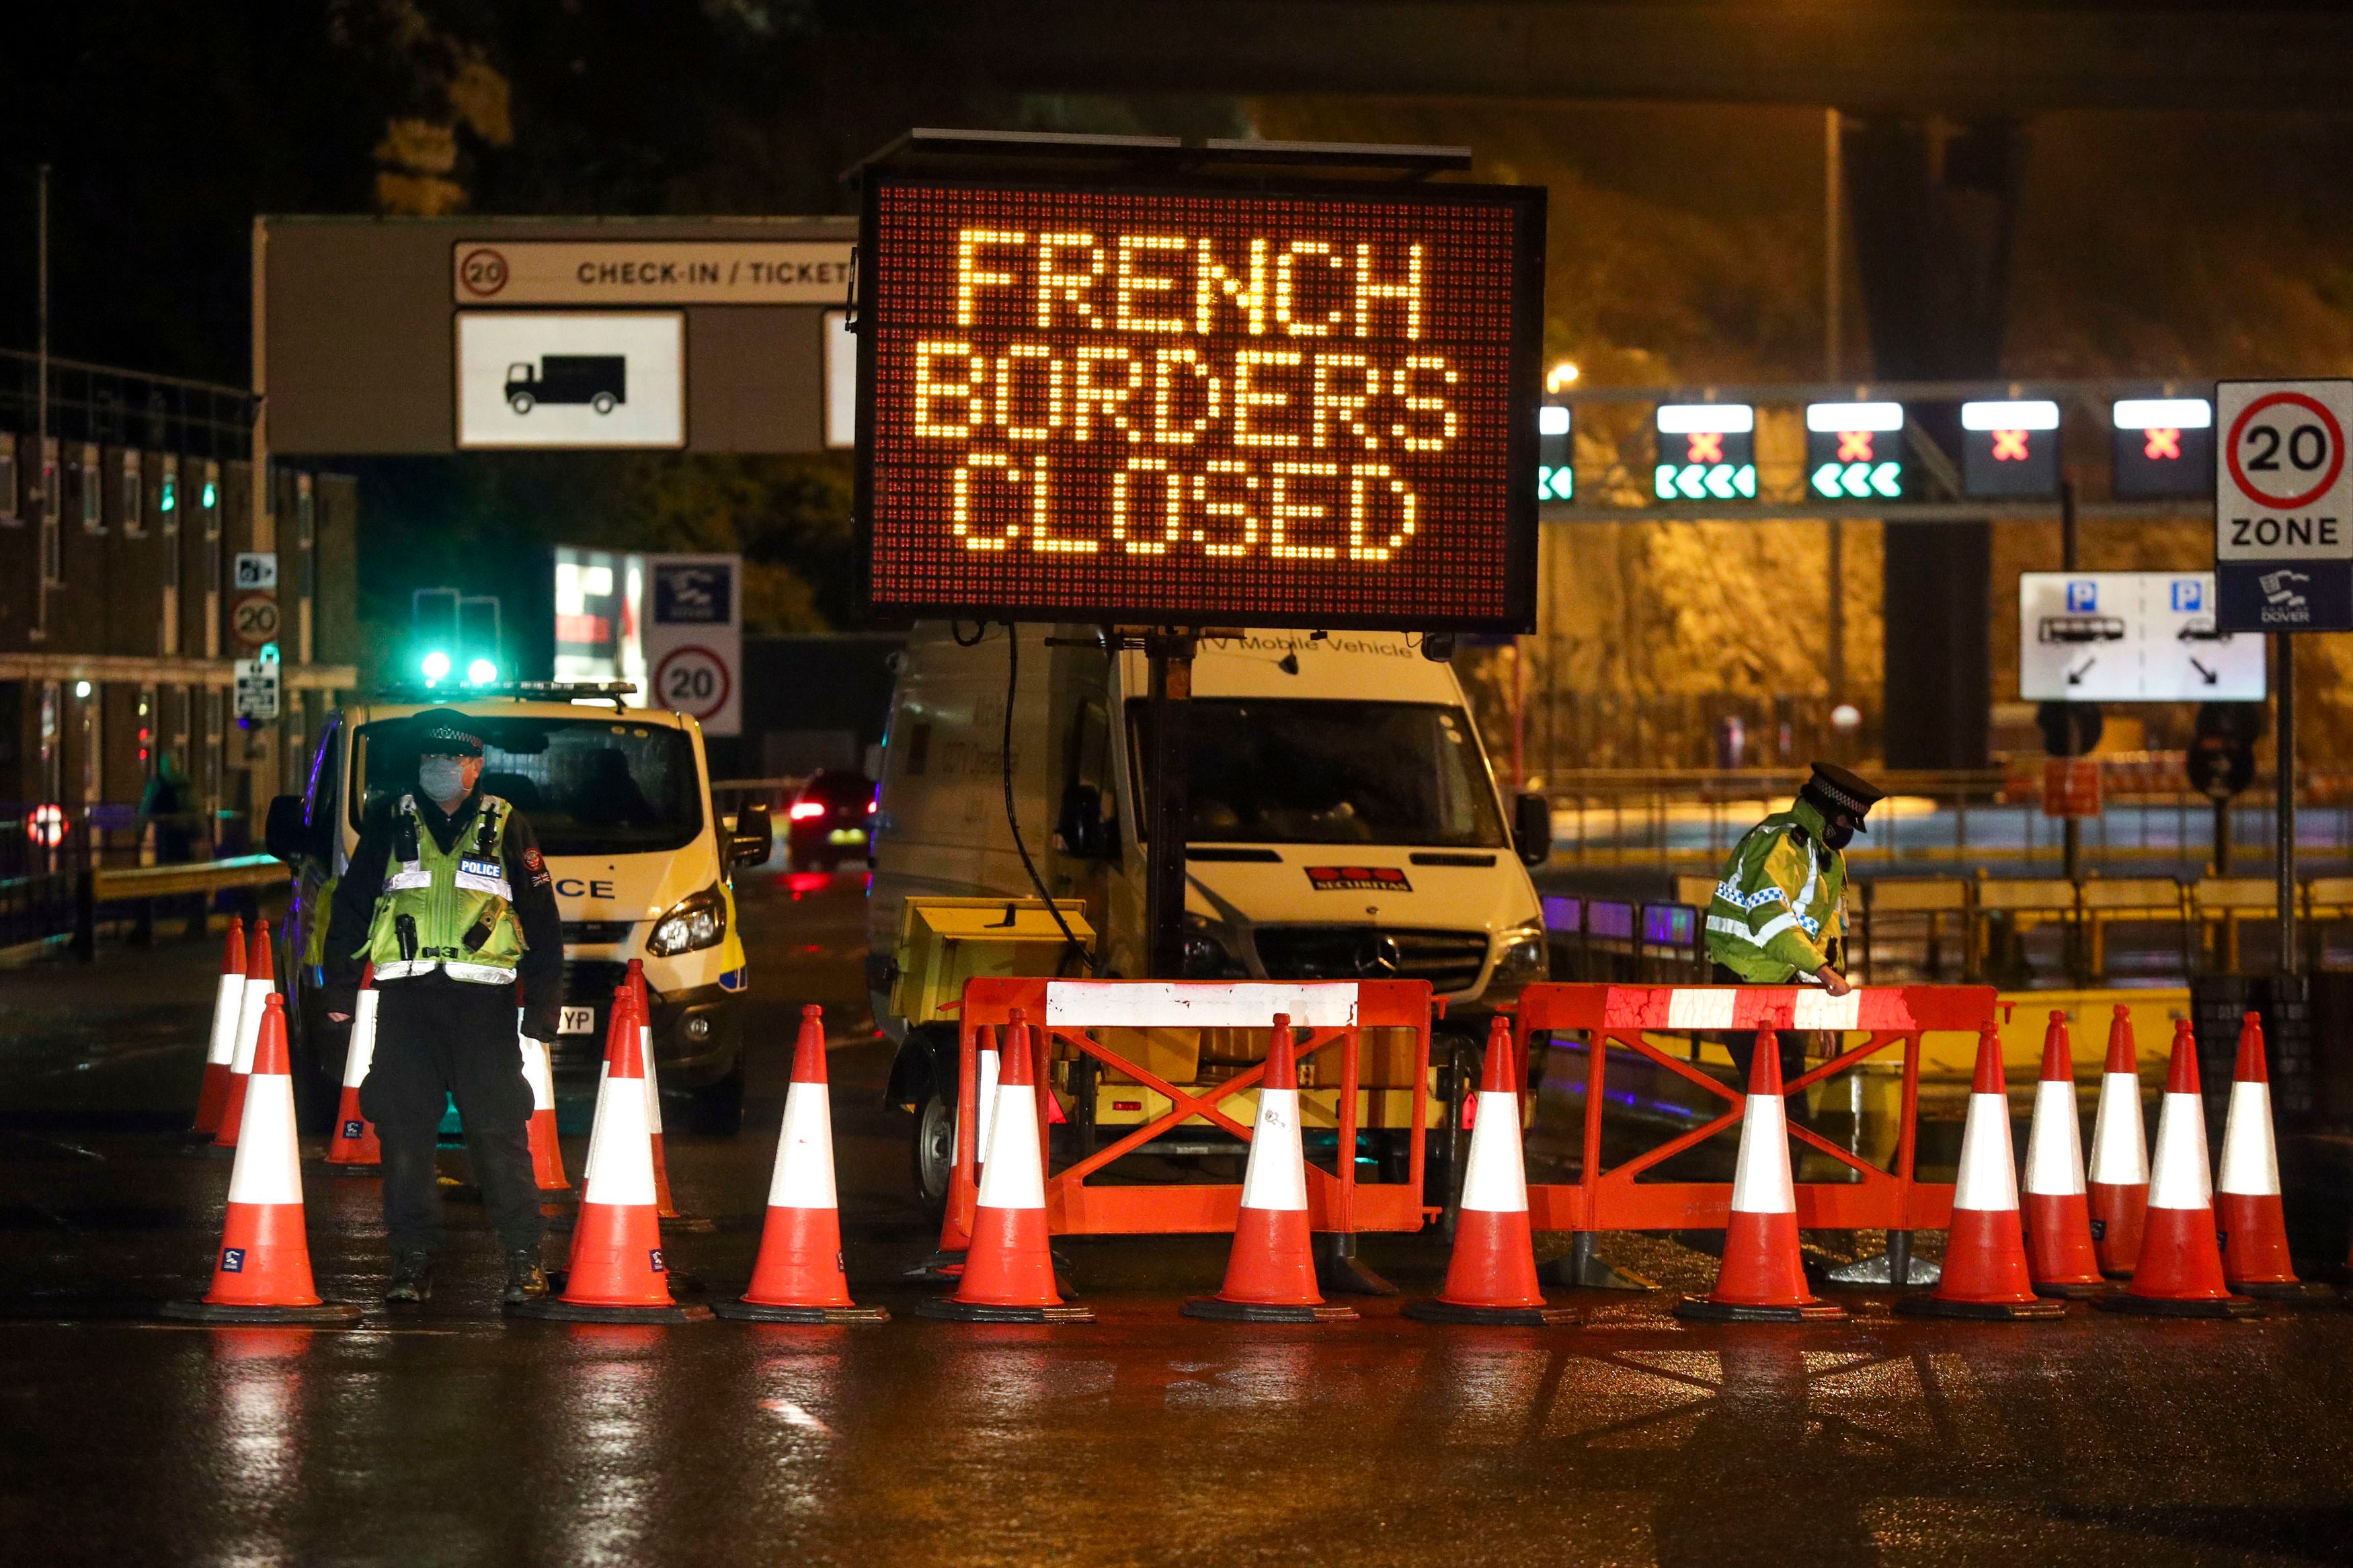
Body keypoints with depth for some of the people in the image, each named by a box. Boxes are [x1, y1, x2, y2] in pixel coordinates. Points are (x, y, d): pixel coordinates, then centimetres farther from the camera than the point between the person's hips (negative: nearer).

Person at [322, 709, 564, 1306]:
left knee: (499, 1132, -6)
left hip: (483, 1001, -2)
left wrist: (542, 1005, 3)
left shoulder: (506, 828, 8)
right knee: (404, 1132, 0)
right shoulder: (391, 826, 12)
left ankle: (524, 1256, 0)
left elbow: (542, 921, 9)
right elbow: (351, 908, 16)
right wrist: (340, 988, 10)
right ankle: (413, 1257, 6)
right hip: (406, 998, 2)